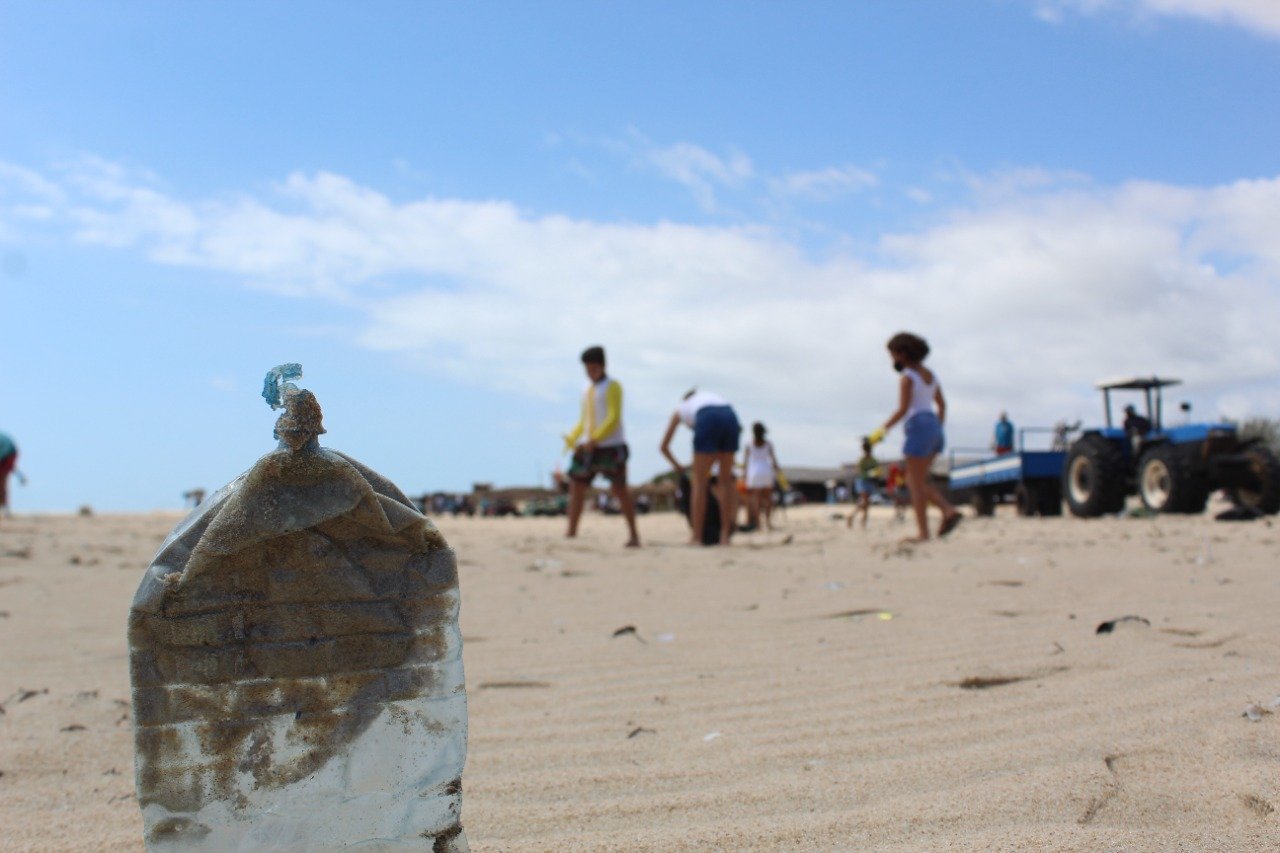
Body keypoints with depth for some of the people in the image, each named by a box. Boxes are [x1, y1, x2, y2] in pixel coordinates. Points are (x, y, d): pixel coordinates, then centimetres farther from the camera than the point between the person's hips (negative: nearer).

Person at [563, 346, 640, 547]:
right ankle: (571, 533, 5)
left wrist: (595, 439, -22)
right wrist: (572, 438, 2)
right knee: (576, 487, 1)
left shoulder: (612, 386, -3)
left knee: (620, 489, -5)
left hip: (612, 445, -7)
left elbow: (613, 418, -12)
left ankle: (634, 535, 1)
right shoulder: (587, 390, 17)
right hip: (588, 447, 7)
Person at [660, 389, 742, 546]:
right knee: (725, 480, 13)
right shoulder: (710, 396, 42)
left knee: (699, 482, 5)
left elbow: (664, 447, 39)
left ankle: (696, 537, 2)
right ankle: (725, 535, 10)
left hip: (708, 421, -3)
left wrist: (677, 465, 56)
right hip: (731, 417, 3)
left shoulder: (680, 409, 35)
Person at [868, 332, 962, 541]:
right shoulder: (930, 374, 16)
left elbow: (902, 410, -17)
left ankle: (923, 533, -2)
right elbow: (942, 405, 20)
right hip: (934, 429, 8)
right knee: (914, 482, 14)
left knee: (916, 485, -2)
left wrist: (882, 430, -9)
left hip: (918, 429, -8)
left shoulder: (908, 377, -11)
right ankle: (949, 510, -2)